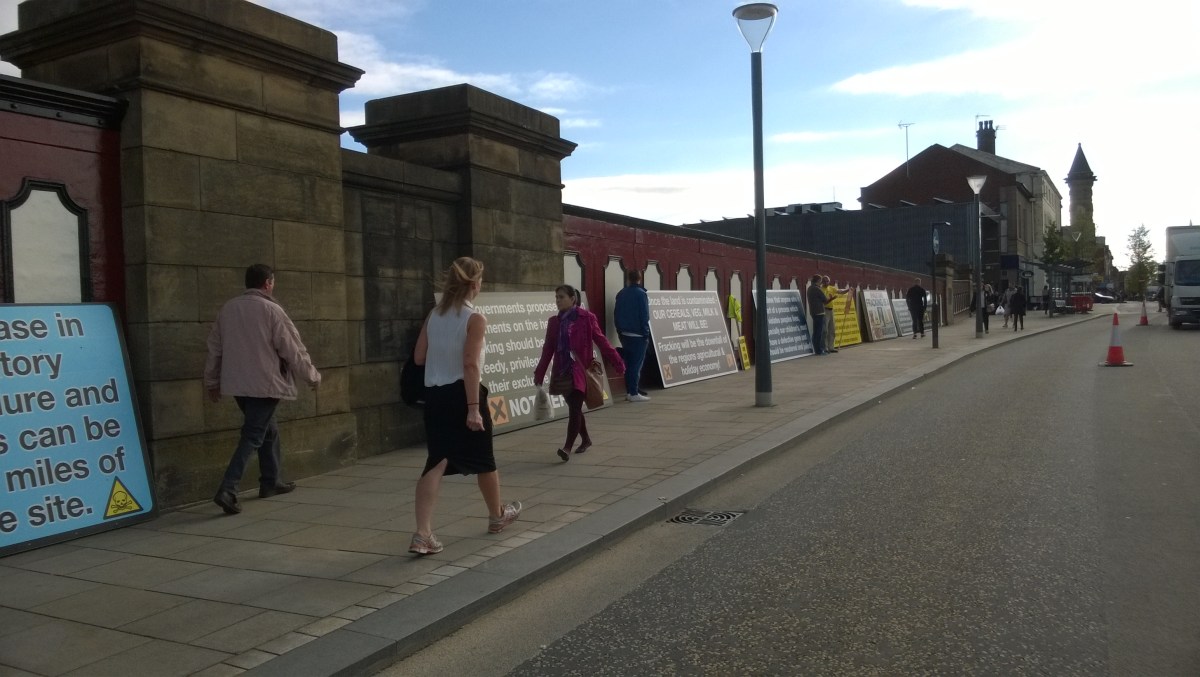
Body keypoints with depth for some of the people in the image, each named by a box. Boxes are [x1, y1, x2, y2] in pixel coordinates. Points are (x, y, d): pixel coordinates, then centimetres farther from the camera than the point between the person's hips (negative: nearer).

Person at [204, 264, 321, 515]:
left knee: (268, 429, 21)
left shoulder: (228, 308, 8)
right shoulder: (271, 310, -11)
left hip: (237, 383, 7)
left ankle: (270, 482, 29)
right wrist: (313, 376, 6)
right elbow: (293, 349, -7)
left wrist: (212, 381, 24)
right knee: (252, 436, -5)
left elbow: (215, 347, 13)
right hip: (264, 383, -7)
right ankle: (227, 490, -15)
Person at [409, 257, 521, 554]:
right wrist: (474, 407, -20)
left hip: (434, 395, 6)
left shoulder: (434, 315, 7)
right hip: (461, 393, -5)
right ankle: (497, 515, 35)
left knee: (437, 461, 3)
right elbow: (470, 365, -19)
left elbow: (418, 357, 7)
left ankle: (423, 534, -8)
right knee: (483, 458, 15)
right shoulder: (475, 318, -12)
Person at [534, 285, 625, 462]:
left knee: (574, 409, -12)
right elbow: (548, 349, 10)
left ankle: (567, 447, -16)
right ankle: (586, 439, 32)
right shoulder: (554, 322, 9)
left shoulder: (586, 318, -5)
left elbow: (601, 341, -6)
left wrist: (618, 362, -10)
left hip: (580, 371, -5)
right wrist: (539, 374, 7)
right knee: (574, 408, 14)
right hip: (562, 372, 5)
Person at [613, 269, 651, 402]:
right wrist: (646, 334, -8)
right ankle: (634, 393, -6)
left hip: (624, 334, 6)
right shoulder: (641, 293, -11)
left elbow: (616, 314, 11)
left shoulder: (621, 293, 8)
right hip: (637, 335, -6)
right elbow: (644, 316, -14)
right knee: (637, 363, -4)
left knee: (629, 363, 13)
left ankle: (629, 392, 15)